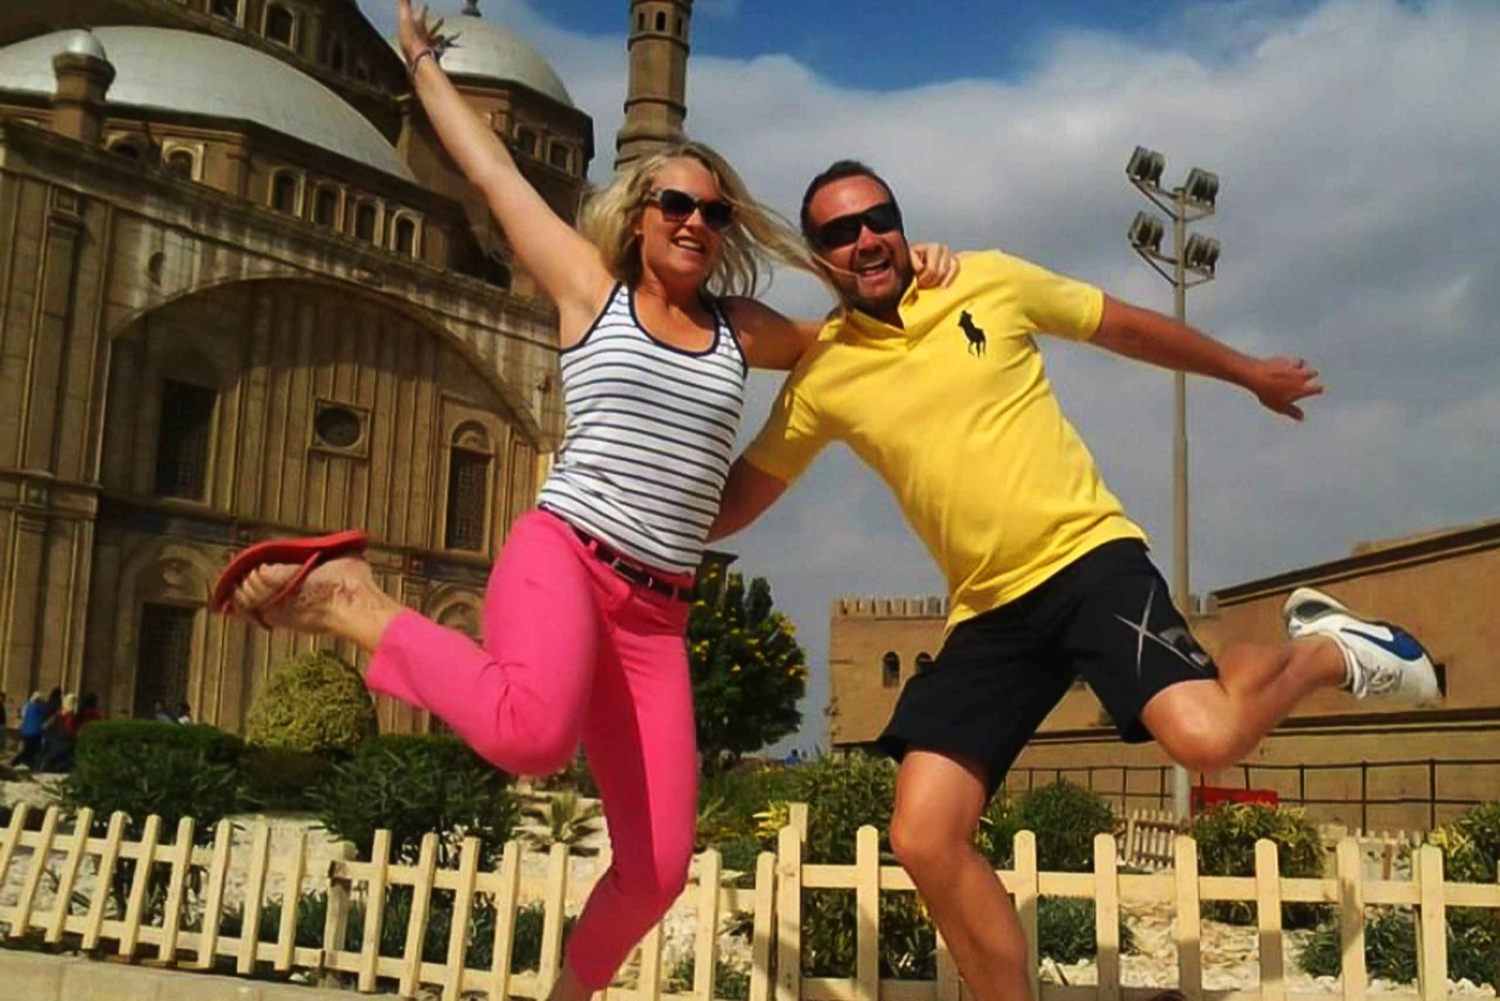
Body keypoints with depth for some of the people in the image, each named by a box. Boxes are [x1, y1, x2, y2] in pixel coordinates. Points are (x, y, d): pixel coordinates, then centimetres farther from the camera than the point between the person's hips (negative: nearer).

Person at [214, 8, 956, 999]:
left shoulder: (740, 329, 15)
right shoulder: (591, 287, 6)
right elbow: (490, 166, 13)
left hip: (657, 613, 5)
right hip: (560, 557, -4)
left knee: (658, 869, -2)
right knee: (531, 733, -39)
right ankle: (349, 600, -13)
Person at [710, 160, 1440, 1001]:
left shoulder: (990, 282, 0)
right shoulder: (821, 377, 3)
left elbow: (1126, 327, 15)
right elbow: (731, 504, 10)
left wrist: (1248, 372, 26)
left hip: (1089, 556, -2)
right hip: (988, 613, 3)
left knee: (1205, 736, -27)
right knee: (925, 839, -8)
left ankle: (1325, 649, 6)